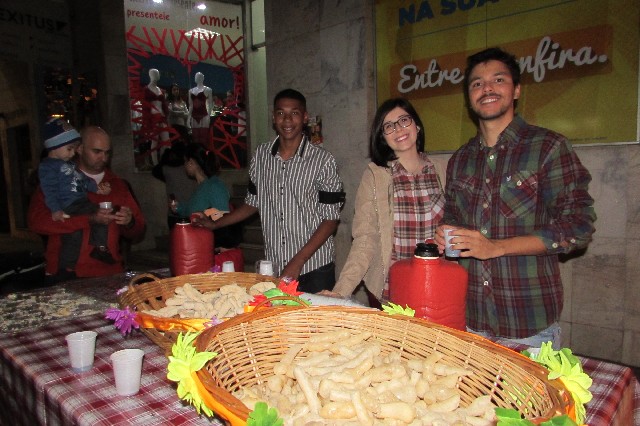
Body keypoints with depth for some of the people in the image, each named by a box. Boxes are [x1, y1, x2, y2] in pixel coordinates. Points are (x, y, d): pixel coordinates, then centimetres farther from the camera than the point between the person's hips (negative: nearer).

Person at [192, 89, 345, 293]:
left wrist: (298, 261, -13)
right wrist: (215, 224, 12)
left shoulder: (323, 160, -9)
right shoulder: (261, 155, 4)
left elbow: (330, 219, -8)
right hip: (273, 269, 3)